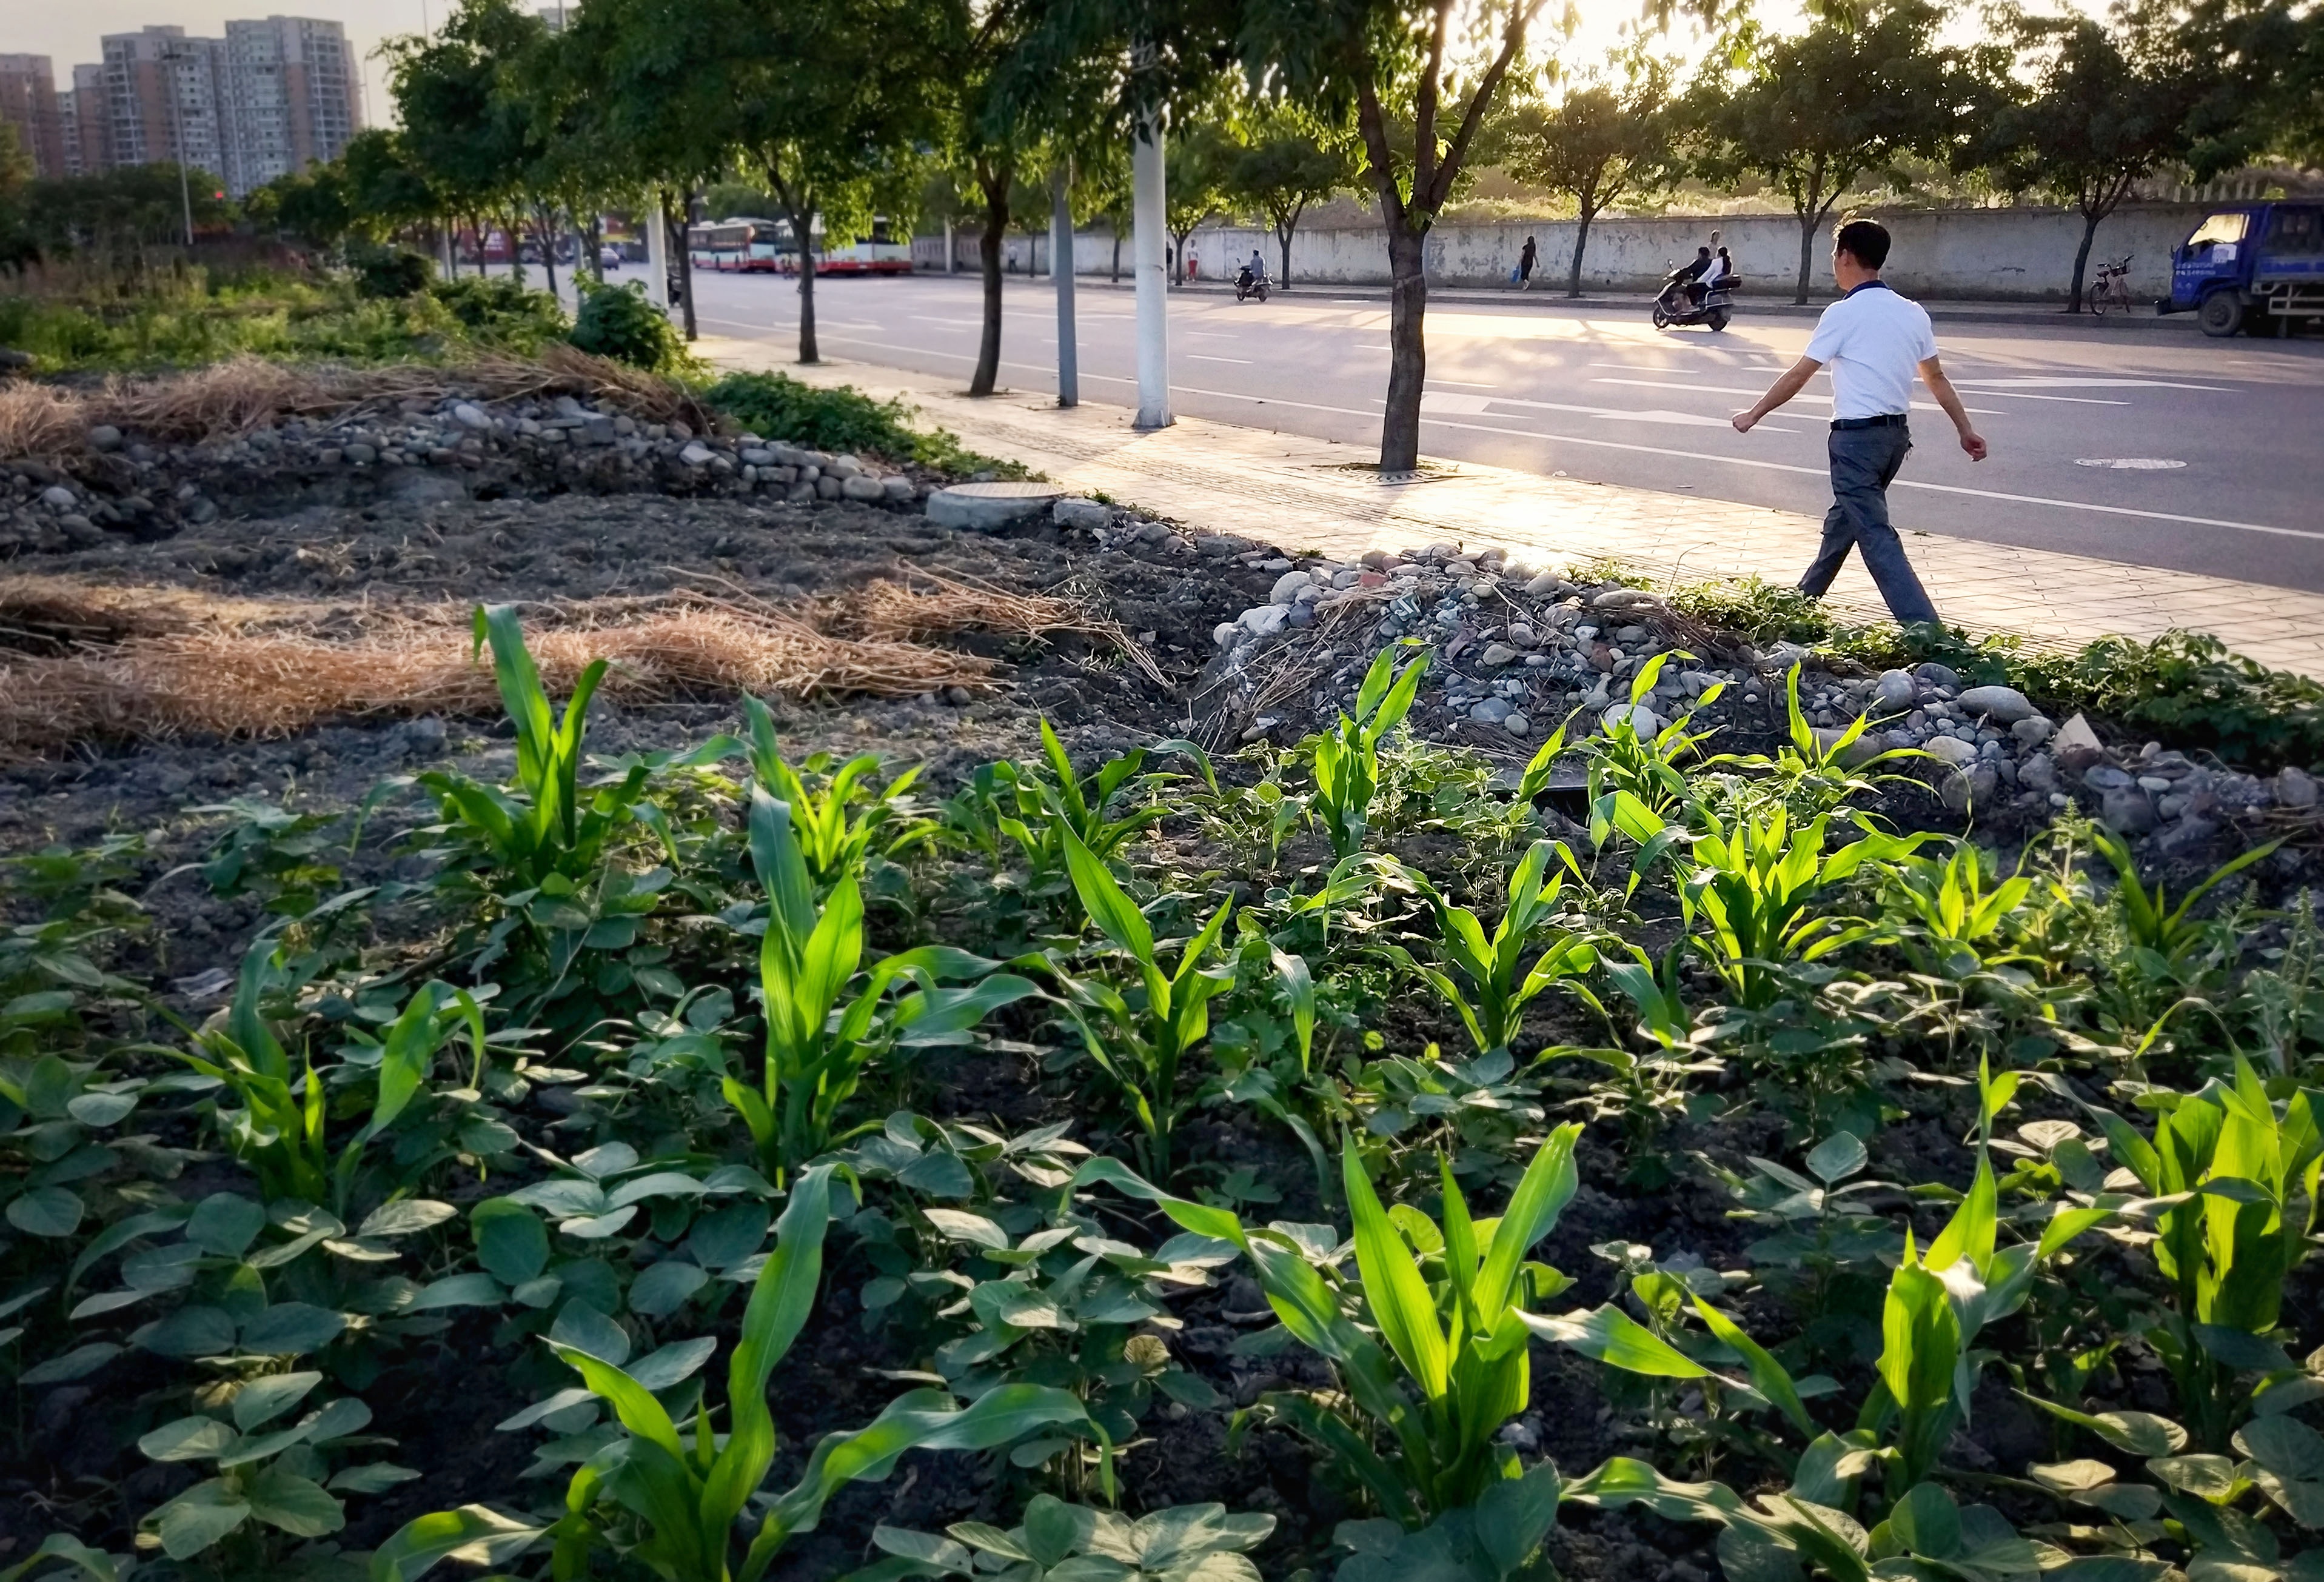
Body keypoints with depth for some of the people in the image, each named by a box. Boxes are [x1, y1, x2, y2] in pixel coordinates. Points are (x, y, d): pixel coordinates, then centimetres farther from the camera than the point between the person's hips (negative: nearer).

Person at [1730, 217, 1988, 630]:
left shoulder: (1844, 313, -12)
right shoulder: (1913, 313, 7)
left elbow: (1798, 375, -9)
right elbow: (1937, 378, 11)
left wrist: (1753, 414, 2)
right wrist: (1966, 430, 17)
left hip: (1857, 436, -8)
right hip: (1896, 433, 8)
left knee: (1875, 535, -9)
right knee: (1844, 516, 24)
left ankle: (1925, 630, -18)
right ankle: (1806, 596, 42)